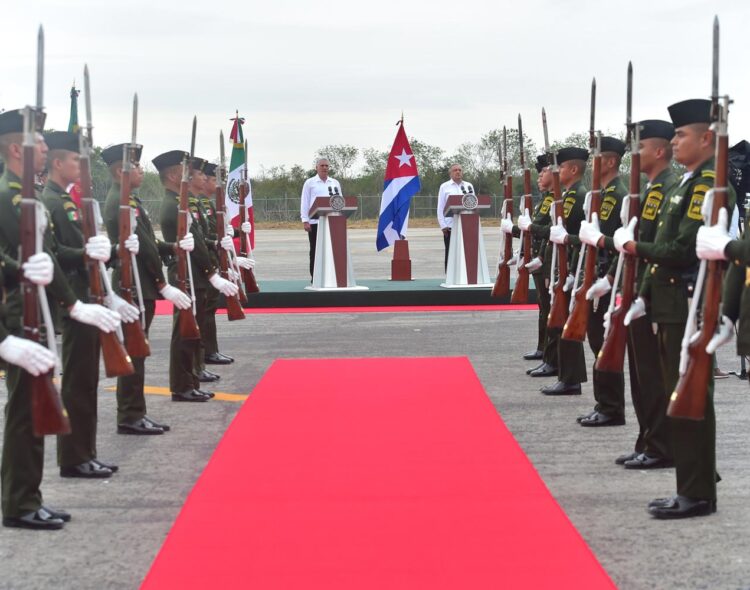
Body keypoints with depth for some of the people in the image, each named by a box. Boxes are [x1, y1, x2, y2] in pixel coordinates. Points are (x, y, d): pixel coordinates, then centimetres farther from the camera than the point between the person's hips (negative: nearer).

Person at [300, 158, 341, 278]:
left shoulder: (335, 183, 13)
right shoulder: (309, 183, 4)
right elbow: (304, 202, 1)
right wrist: (305, 221, -7)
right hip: (315, 221, -3)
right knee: (315, 250, 1)